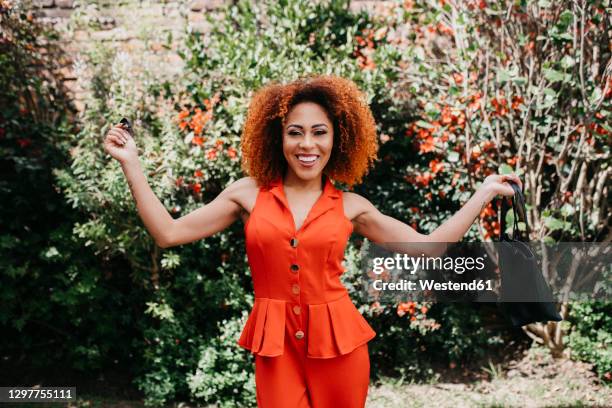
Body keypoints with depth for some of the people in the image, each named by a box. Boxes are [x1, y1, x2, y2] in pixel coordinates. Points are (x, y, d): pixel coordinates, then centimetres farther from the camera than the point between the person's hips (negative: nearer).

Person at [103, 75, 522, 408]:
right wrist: (131, 164, -1)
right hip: (276, 344, 0)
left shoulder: (351, 206, 3)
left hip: (338, 341, 0)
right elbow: (169, 233, 1)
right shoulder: (248, 194, 2)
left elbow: (426, 247, 4)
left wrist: (483, 194, 3)